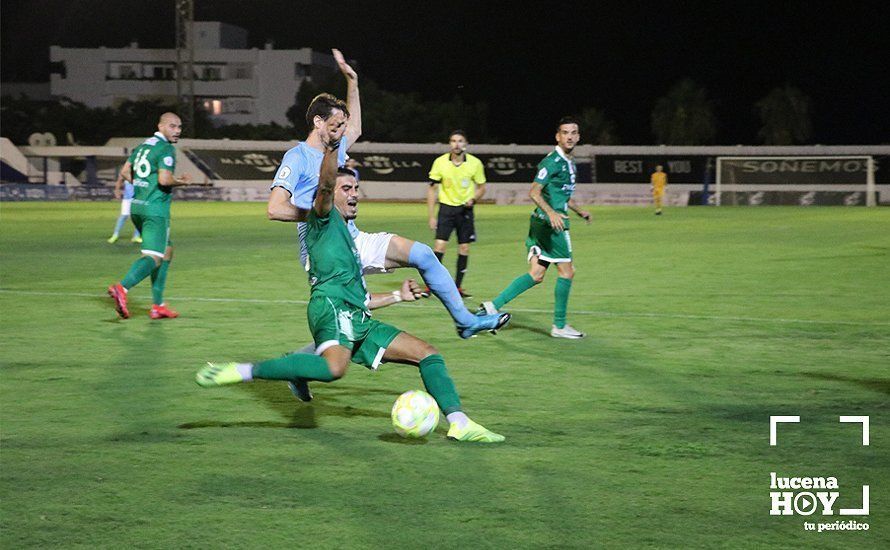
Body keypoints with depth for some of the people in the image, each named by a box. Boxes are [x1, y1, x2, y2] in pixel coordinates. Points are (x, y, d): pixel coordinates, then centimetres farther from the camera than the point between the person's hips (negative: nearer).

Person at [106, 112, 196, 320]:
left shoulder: (144, 145, 15)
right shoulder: (166, 149, -12)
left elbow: (125, 171, 17)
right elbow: (164, 179, -22)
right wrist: (182, 182, -5)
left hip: (137, 206, 9)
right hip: (156, 209, -9)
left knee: (167, 252, 19)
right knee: (153, 258, -13)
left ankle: (158, 305, 17)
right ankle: (121, 288, -34)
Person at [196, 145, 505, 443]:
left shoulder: (348, 237, 34)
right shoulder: (323, 219, 11)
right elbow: (325, 185, -13)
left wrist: (398, 296, 41)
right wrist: (332, 148, -27)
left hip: (358, 319, 9)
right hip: (331, 307, -9)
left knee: (428, 354, 5)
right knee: (334, 369, -38)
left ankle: (459, 423, 1)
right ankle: (242, 372, -31)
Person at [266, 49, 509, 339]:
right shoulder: (297, 158, -10)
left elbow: (355, 128, 39)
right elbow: (275, 209, -20)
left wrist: (352, 81, 33)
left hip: (355, 242, 8)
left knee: (423, 254, -4)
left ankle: (465, 320, 2)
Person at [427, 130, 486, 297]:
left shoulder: (475, 163, -4)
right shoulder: (440, 162, -6)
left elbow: (481, 187, 8)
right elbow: (432, 189, 0)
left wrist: (473, 199, -13)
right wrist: (431, 216, -4)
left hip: (465, 209, 1)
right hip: (446, 207, -1)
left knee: (464, 248, 2)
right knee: (440, 245, -12)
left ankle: (457, 286, 14)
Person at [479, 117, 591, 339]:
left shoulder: (568, 162, 18)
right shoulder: (553, 161, -13)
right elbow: (534, 192, -21)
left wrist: (580, 211, 31)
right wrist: (552, 213, -32)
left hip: (541, 222, 10)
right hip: (550, 222, -10)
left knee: (536, 275, 7)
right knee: (566, 271, -2)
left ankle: (493, 306, 3)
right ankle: (559, 325, 5)